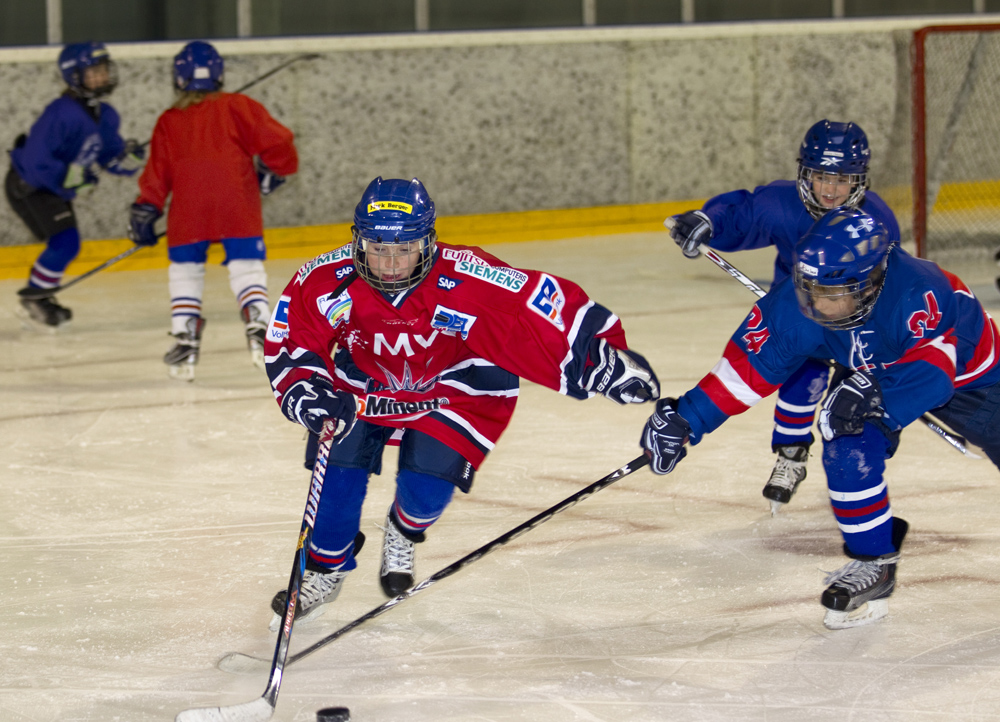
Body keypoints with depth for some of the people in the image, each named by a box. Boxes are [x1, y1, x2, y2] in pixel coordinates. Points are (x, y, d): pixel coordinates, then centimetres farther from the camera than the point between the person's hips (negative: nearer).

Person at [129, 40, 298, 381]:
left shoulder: (168, 122, 13)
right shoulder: (237, 107, 7)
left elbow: (157, 174, 11)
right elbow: (275, 140, 2)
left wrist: (144, 213, 19)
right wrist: (273, 172, 19)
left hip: (188, 212, 1)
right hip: (238, 207, -1)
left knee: (185, 268, 13)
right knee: (246, 264, 2)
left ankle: (184, 338, 2)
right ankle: (259, 325, -19)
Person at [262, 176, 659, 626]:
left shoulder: (469, 284, -37)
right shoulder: (325, 283, -28)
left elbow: (552, 312, -31)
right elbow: (288, 345, -15)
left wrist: (607, 362, -34)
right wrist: (305, 391, -32)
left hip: (455, 390, -2)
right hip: (365, 384, 2)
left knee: (426, 484, -15)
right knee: (340, 467, -11)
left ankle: (404, 533, 24)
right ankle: (325, 570, 16)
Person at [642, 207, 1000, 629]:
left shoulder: (918, 291, -45)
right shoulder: (795, 304, -30)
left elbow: (929, 369, -50)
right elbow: (748, 365, -22)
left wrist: (873, 393, -62)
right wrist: (687, 420, -25)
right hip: (872, 370, 3)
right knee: (849, 448, -20)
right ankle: (872, 561, -4)